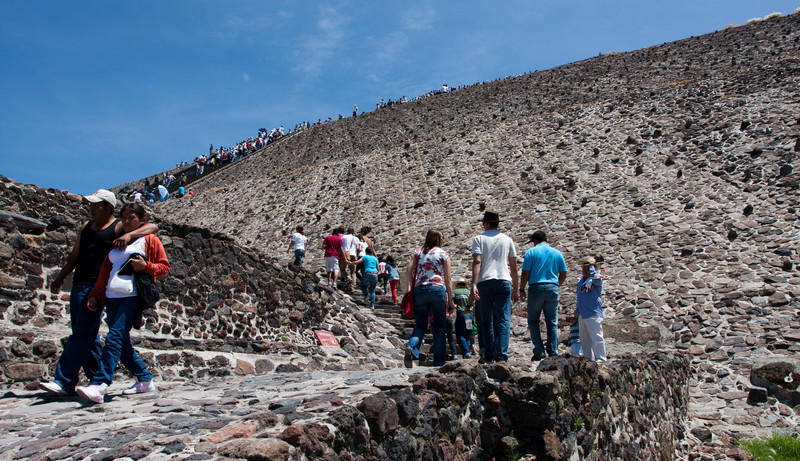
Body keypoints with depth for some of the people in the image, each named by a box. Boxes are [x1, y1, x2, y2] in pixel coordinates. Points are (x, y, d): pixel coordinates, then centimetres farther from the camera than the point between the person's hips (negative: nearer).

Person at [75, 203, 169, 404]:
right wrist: (95, 295, 16)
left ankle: (98, 386, -23)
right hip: (112, 297, 7)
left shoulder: (150, 240, 6)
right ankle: (145, 380, 17)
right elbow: (105, 270, 22)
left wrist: (145, 266, -14)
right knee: (121, 342, 6)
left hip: (132, 297, -7)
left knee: (115, 338, -18)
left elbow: (164, 266, 4)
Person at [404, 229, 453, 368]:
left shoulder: (418, 252, 14)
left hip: (419, 290, 3)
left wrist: (411, 286, 15)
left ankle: (411, 347, -20)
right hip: (437, 289, -3)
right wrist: (450, 300, 8)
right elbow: (448, 280, 3)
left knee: (420, 325, 9)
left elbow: (408, 271, 2)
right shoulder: (443, 254, 6)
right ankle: (438, 362, 8)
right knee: (439, 327, 7)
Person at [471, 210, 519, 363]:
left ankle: (488, 355, 6)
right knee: (503, 319, 0)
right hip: (504, 282, 1)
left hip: (484, 282, -1)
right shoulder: (507, 239, 14)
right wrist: (515, 289, 19)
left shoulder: (479, 238, 6)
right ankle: (502, 354, -8)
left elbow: (477, 262, -8)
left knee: (486, 321, 6)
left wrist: (474, 285, -14)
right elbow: (513, 267, 14)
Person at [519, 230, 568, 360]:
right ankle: (553, 353, 4)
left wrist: (521, 289, 6)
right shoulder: (557, 253, 11)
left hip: (536, 288, -3)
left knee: (533, 321, 7)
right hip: (552, 289, 3)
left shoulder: (531, 252, 1)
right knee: (552, 323, 7)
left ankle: (539, 350, -3)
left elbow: (525, 273, -5)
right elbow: (563, 274, 9)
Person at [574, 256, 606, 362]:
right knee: (584, 339, 14)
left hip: (594, 314, -8)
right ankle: (588, 359, 25)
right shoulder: (581, 281, 14)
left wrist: (592, 266, -21)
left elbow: (595, 279, -35)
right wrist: (576, 313, 23)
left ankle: (601, 360, 3)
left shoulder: (598, 278, -6)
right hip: (582, 315, 8)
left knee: (596, 338, -6)